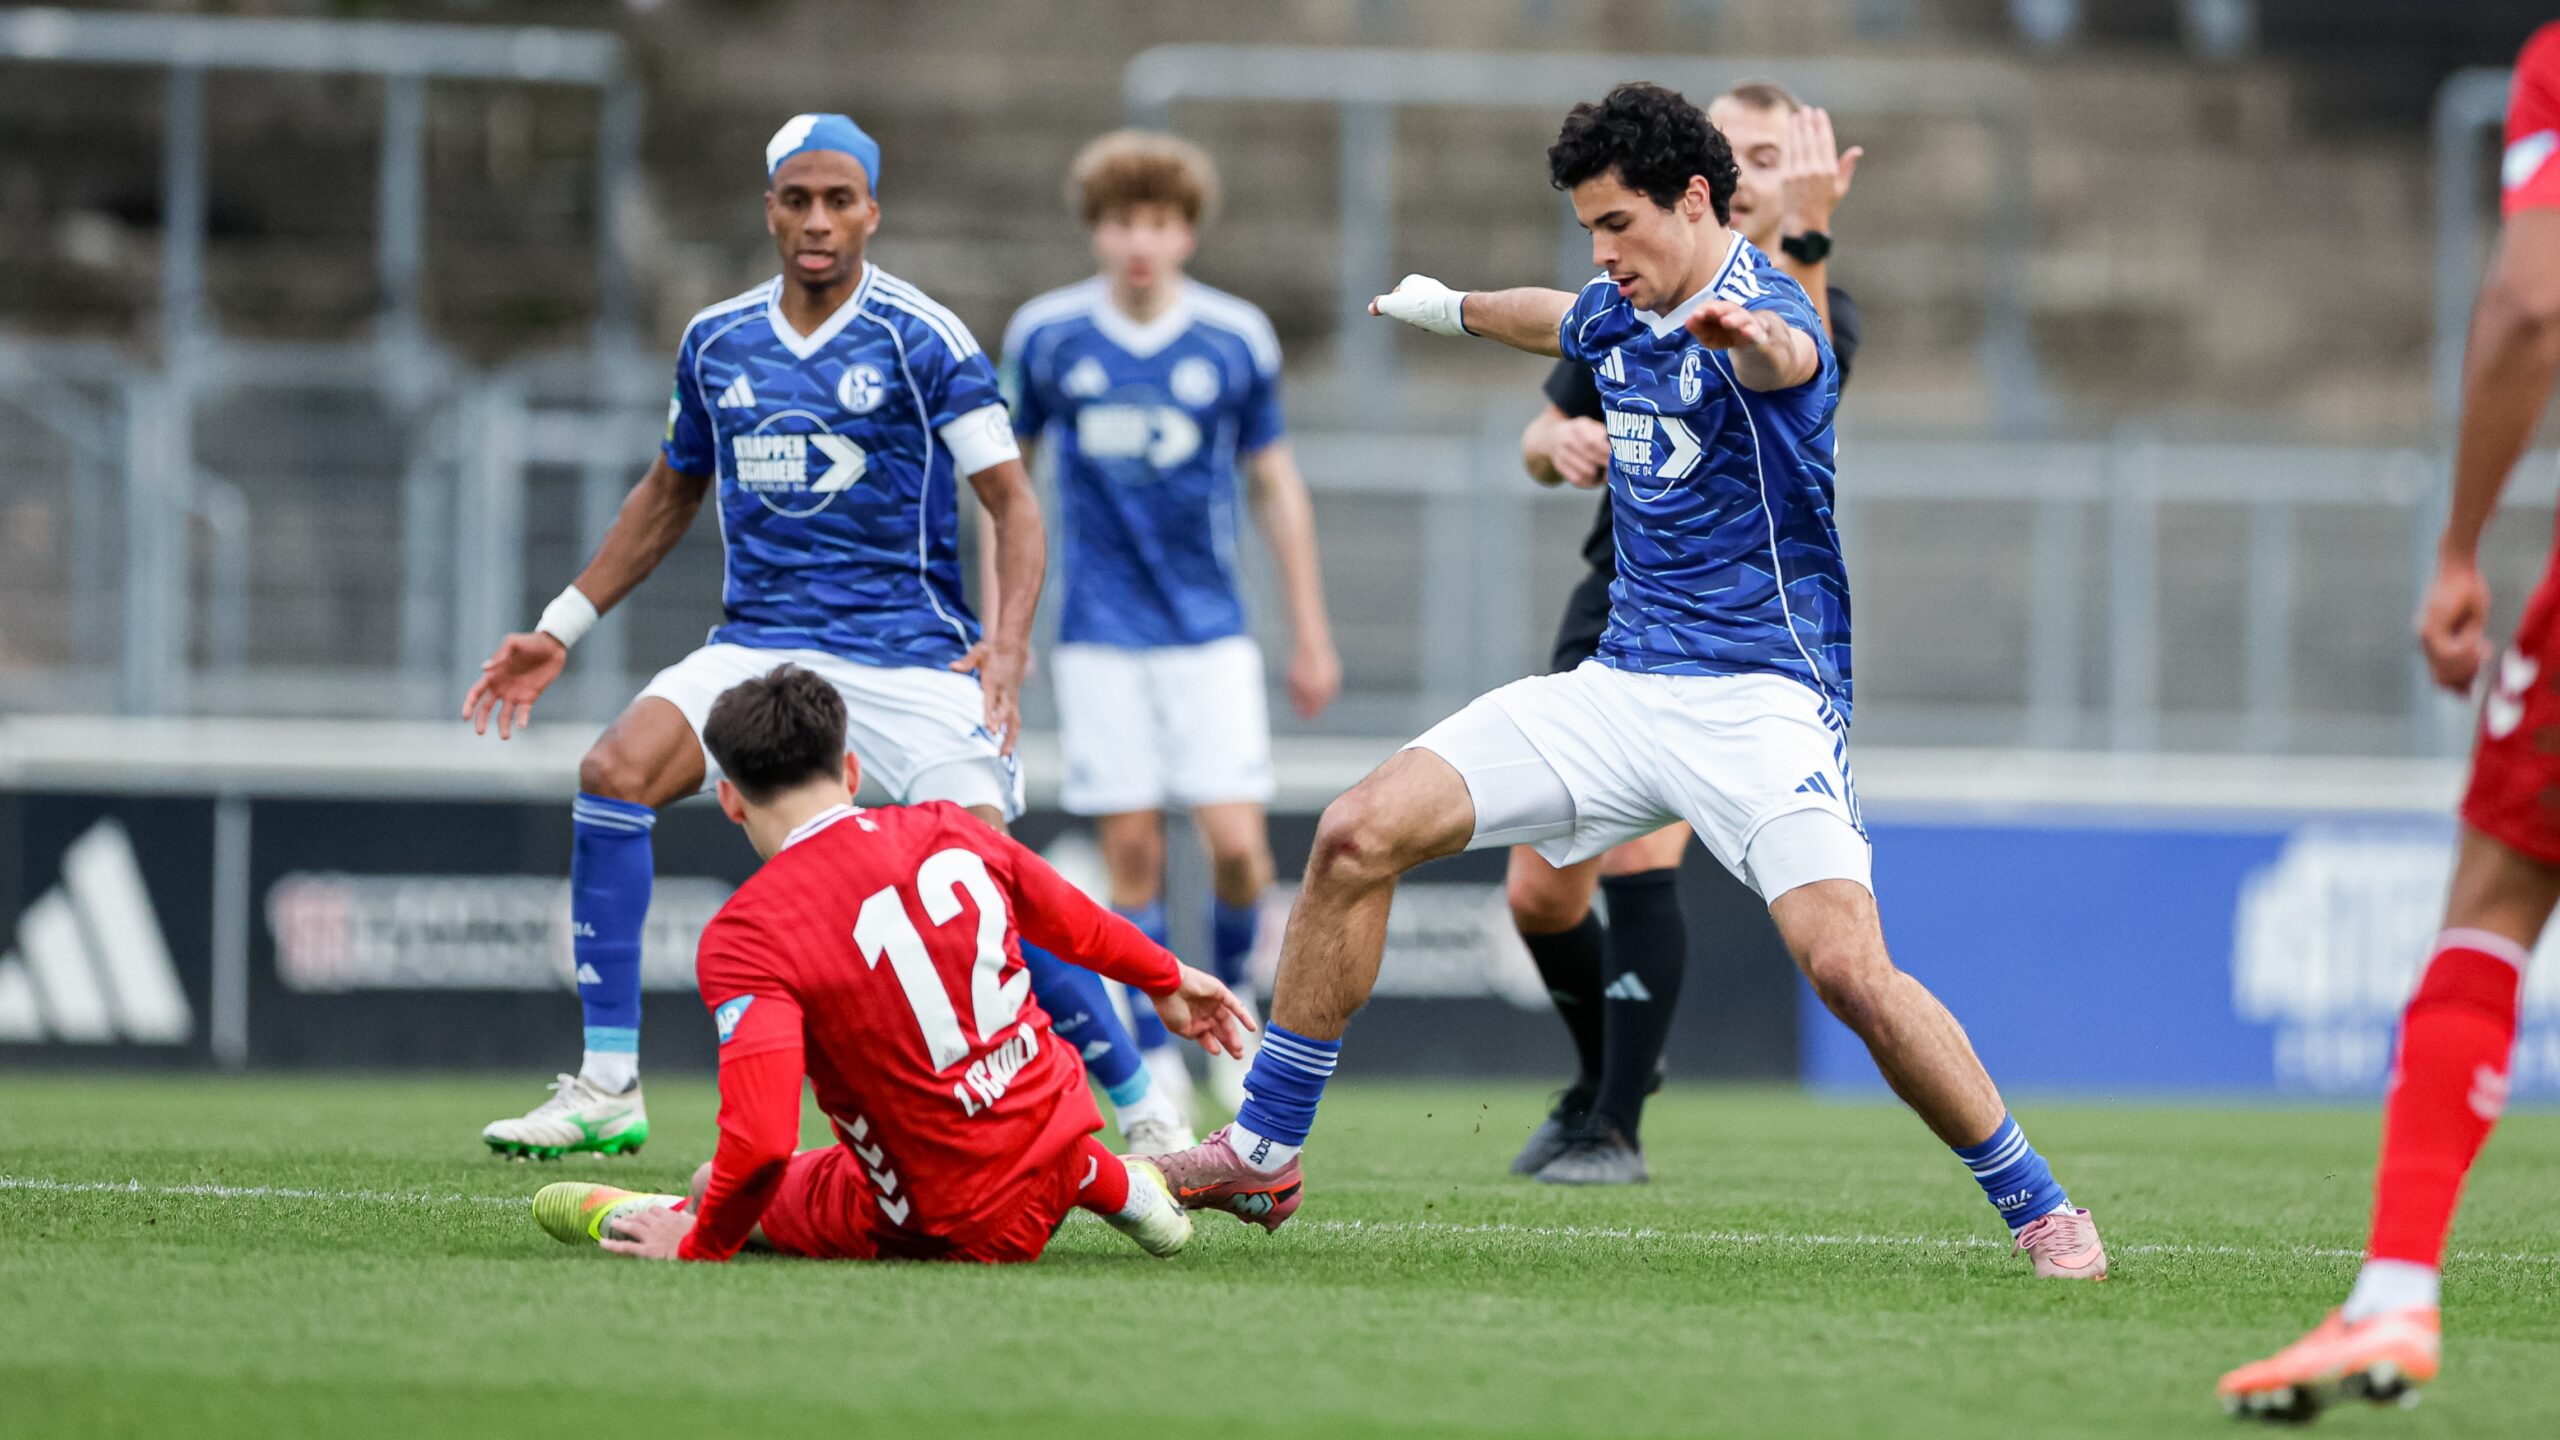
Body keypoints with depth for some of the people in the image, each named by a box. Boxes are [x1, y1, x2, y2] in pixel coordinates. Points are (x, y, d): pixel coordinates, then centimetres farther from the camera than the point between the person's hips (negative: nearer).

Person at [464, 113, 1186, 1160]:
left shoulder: (921, 338, -6)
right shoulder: (716, 343, 8)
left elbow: (1013, 501, -7)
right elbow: (670, 495, 24)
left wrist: (1008, 642, -24)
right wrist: (560, 629, 21)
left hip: (909, 652, -4)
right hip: (760, 643, 4)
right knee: (614, 775, -20)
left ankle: (1143, 1110, -1)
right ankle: (606, 1090, -15)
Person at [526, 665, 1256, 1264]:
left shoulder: (746, 934, -19)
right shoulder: (946, 831, -2)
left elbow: (760, 1142, -28)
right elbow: (1078, 925, 18)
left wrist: (700, 1245, -10)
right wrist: (1168, 979, 38)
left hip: (959, 1230, -5)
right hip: (1060, 1128, 5)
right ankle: (1116, 1184, 34)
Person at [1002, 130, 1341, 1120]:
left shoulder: (1237, 340, -1)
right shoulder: (1046, 336, -1)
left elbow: (1275, 488, 8)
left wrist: (1312, 638, 9)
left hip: (1212, 631, 0)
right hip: (1101, 636, 0)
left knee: (1237, 844, -10)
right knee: (1132, 848, -3)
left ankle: (1228, 997, 18)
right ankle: (1156, 1061, 7)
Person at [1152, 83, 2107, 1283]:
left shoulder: (1762, 308, -15)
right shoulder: (1618, 317, 10)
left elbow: (1790, 358, -43)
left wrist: (1747, 334, -68)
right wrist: (1451, 307, 57)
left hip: (1759, 699, -7)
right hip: (1623, 682, 7)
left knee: (1847, 967, -26)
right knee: (1358, 836, -4)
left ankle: (2040, 1211, -8)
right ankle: (1263, 1154, 6)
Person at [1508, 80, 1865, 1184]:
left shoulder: (1814, 305, -10)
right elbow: (1542, 442, 16)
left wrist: (1802, 236, -47)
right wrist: (1562, 443, -9)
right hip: (1614, 603, 6)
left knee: (1636, 852, -23)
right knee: (1538, 897, 6)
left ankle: (1615, 1131, -11)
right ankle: (1604, 1077, 34)